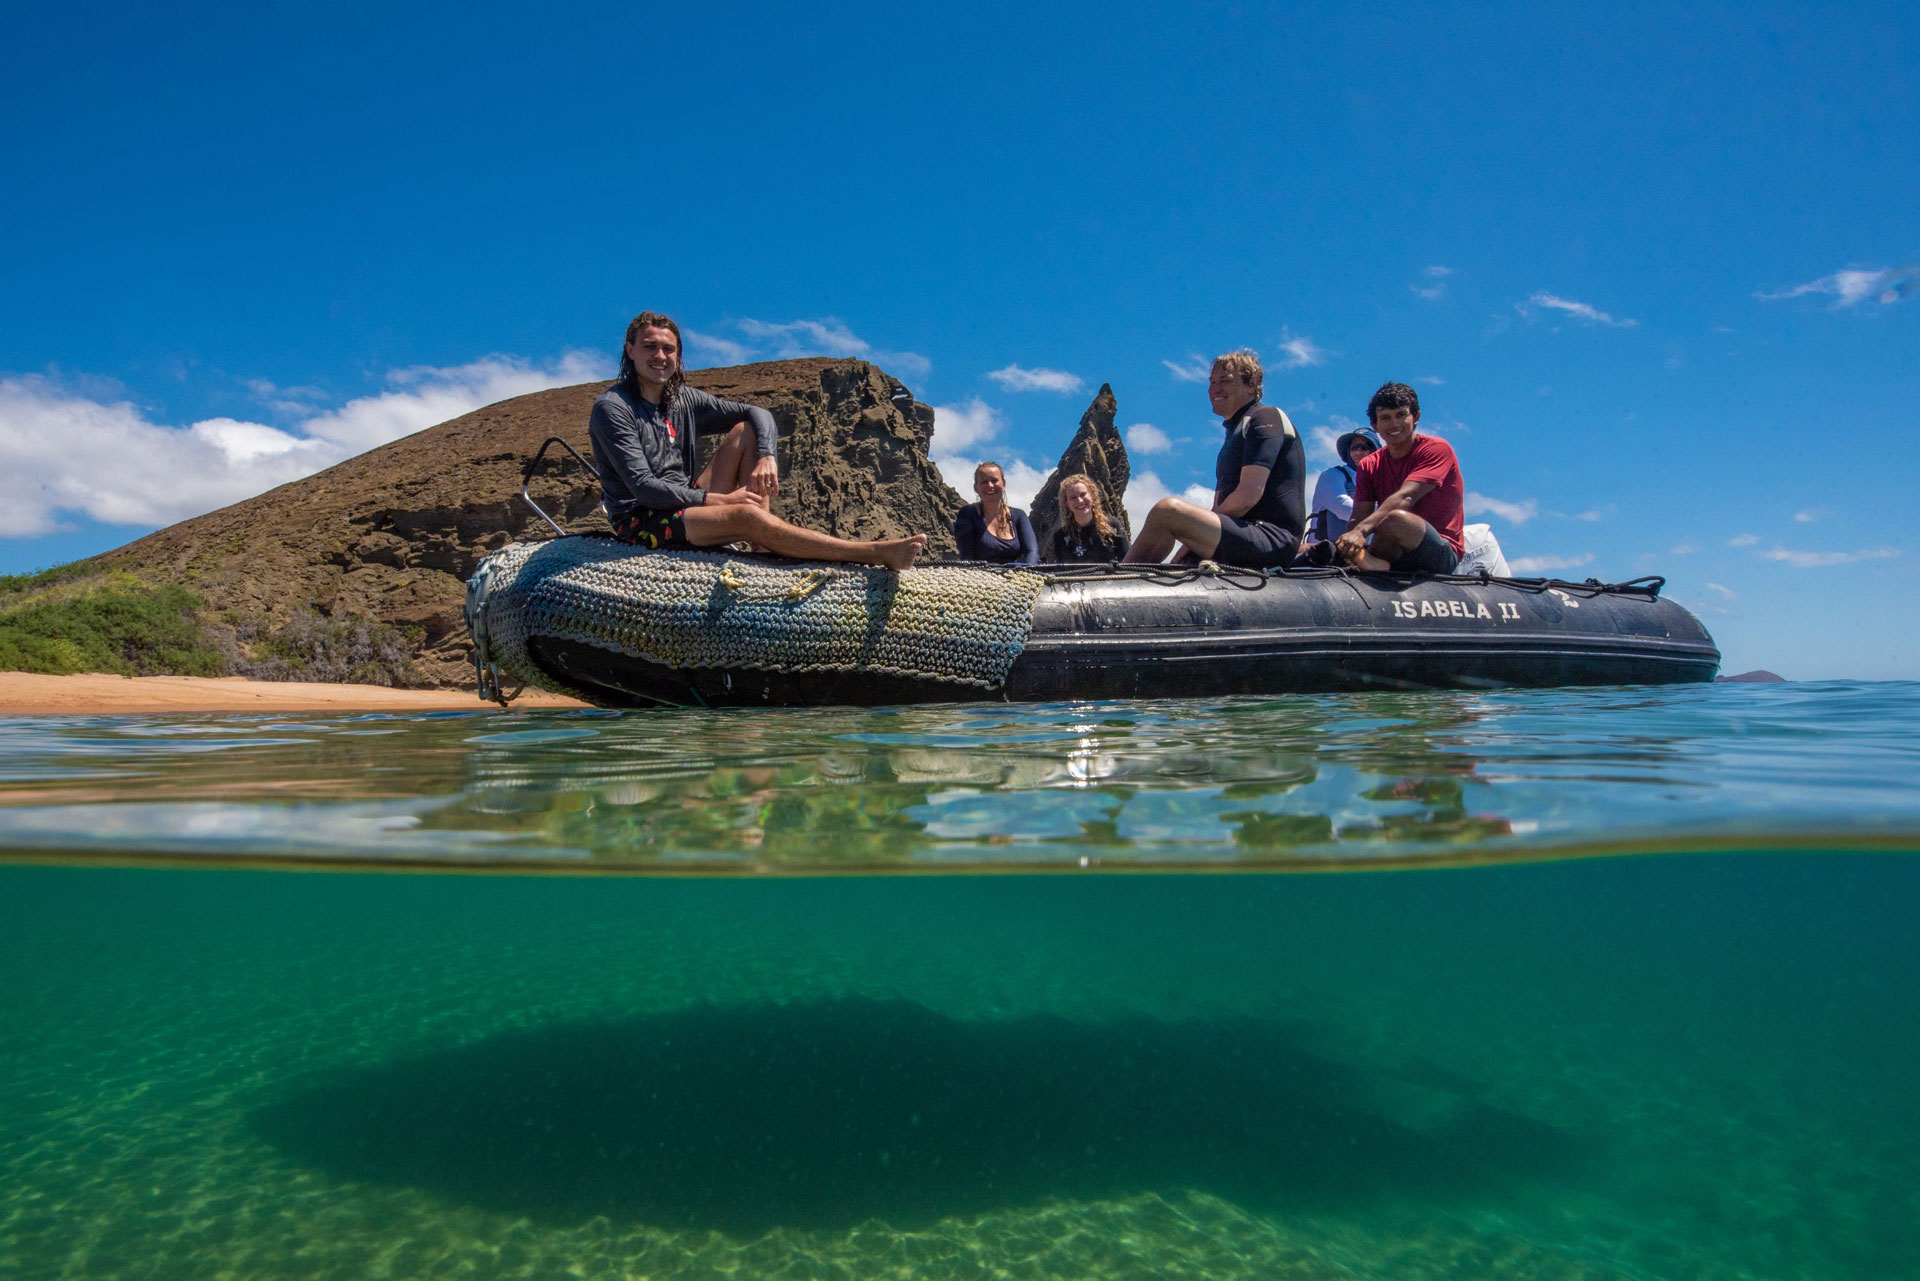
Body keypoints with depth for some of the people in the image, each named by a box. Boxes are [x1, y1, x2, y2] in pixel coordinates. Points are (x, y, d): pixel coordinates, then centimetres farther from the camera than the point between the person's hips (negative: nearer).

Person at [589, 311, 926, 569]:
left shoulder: (683, 399, 8)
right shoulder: (612, 407, -10)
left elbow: (758, 413, 6)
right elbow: (643, 487, -18)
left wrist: (766, 457, -16)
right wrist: (719, 499, -22)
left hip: (688, 504, 7)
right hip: (640, 522, -7)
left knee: (747, 430, -4)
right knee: (746, 515, -30)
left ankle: (762, 540, -20)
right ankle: (876, 554, -35)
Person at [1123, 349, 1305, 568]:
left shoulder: (1266, 418, -3)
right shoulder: (1236, 430, 27)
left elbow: (1248, 496, -16)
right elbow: (1219, 511, 21)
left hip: (1272, 540, -10)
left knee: (1168, 509, -23)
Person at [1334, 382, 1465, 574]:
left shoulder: (1436, 448, -5)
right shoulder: (1369, 465, 11)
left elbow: (1405, 498, -22)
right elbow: (1359, 516, -2)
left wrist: (1361, 531, -38)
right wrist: (1347, 540, -27)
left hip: (1442, 553, -4)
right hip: (1396, 558, 5)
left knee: (1397, 518, -35)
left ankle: (1367, 562, -17)